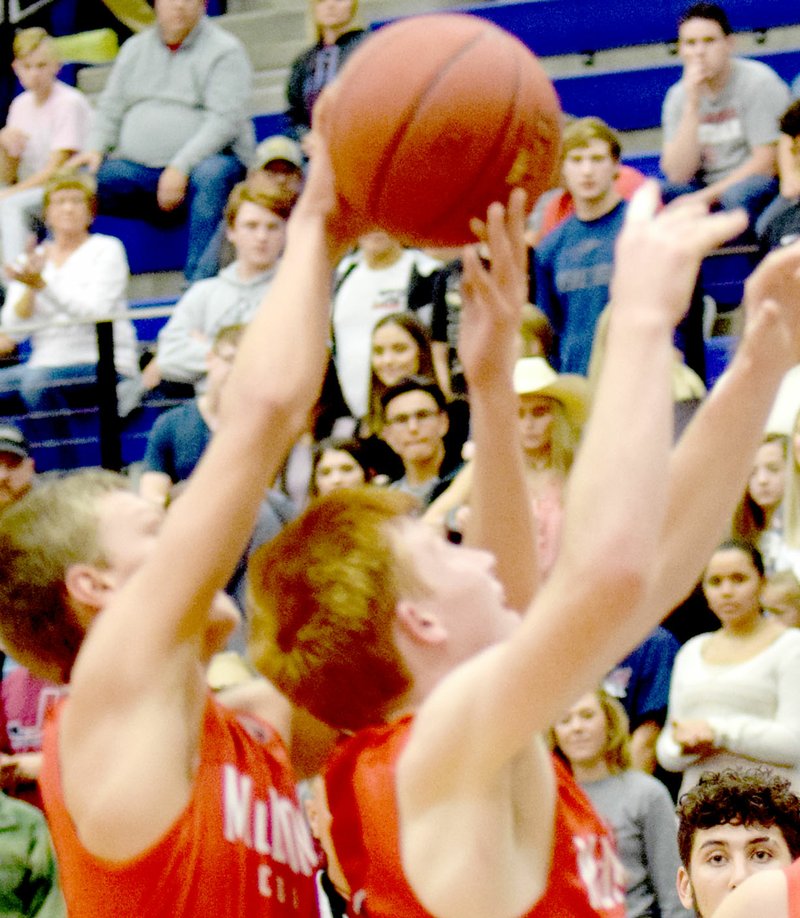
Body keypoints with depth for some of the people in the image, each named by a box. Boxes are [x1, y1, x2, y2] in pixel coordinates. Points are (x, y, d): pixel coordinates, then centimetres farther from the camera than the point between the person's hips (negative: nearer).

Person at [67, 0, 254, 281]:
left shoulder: (224, 51, 0)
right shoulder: (135, 49, 17)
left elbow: (225, 119, -12)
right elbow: (110, 110, 17)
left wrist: (181, 167, -23)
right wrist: (95, 148, -5)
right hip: (136, 168, 5)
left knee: (211, 173, -38)